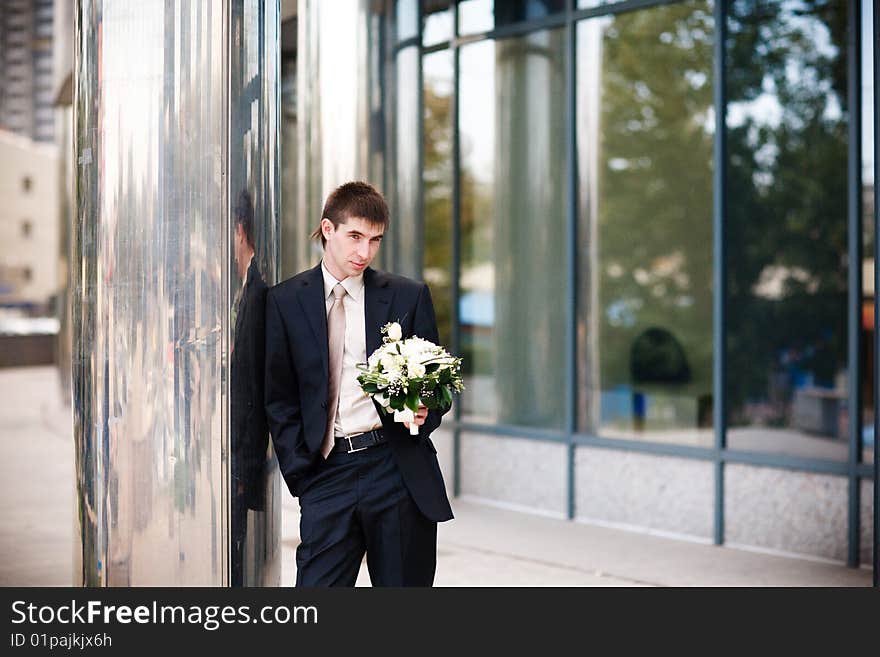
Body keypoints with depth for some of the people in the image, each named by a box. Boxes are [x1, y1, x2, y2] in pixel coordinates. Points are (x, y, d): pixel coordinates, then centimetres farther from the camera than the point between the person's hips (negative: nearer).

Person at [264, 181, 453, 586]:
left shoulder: (409, 297, 7)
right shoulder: (285, 301, 6)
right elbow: (278, 396, 8)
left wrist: (425, 412, -10)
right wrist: (300, 472, -1)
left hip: (398, 467, 1)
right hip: (327, 473, 0)